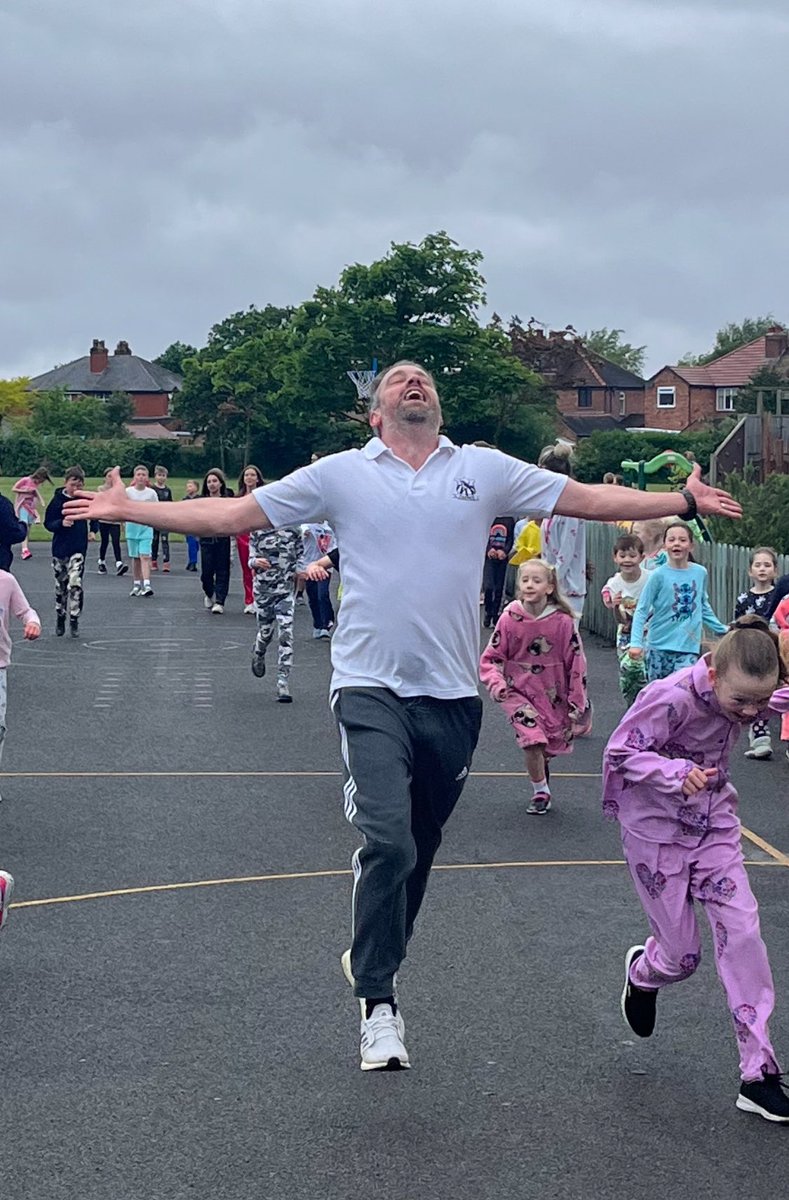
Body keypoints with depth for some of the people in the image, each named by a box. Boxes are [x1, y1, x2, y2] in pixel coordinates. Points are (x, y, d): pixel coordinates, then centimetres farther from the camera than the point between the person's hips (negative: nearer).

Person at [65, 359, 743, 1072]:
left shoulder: (485, 470, 9)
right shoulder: (341, 474, 5)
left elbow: (589, 499, 13)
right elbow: (232, 514, 6)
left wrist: (685, 500, 11)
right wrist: (128, 510, 2)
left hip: (453, 695, 3)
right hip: (372, 690, -3)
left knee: (419, 851, 12)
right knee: (388, 841, -19)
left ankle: (371, 960, 36)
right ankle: (379, 1003, -5)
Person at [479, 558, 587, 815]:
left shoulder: (563, 621, -12)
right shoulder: (510, 618, -11)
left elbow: (575, 663, -4)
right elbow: (491, 657, -1)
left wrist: (576, 703, -2)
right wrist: (496, 683, -19)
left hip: (553, 695, 1)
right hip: (518, 692, -1)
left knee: (550, 747, 11)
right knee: (532, 740, -18)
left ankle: (542, 786, 42)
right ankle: (540, 792, 3)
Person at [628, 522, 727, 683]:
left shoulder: (700, 573, 2)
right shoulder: (659, 575, -7)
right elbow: (641, 611, -6)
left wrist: (722, 629, 20)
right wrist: (636, 642, -16)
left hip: (688, 647, 1)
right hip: (659, 646, -1)